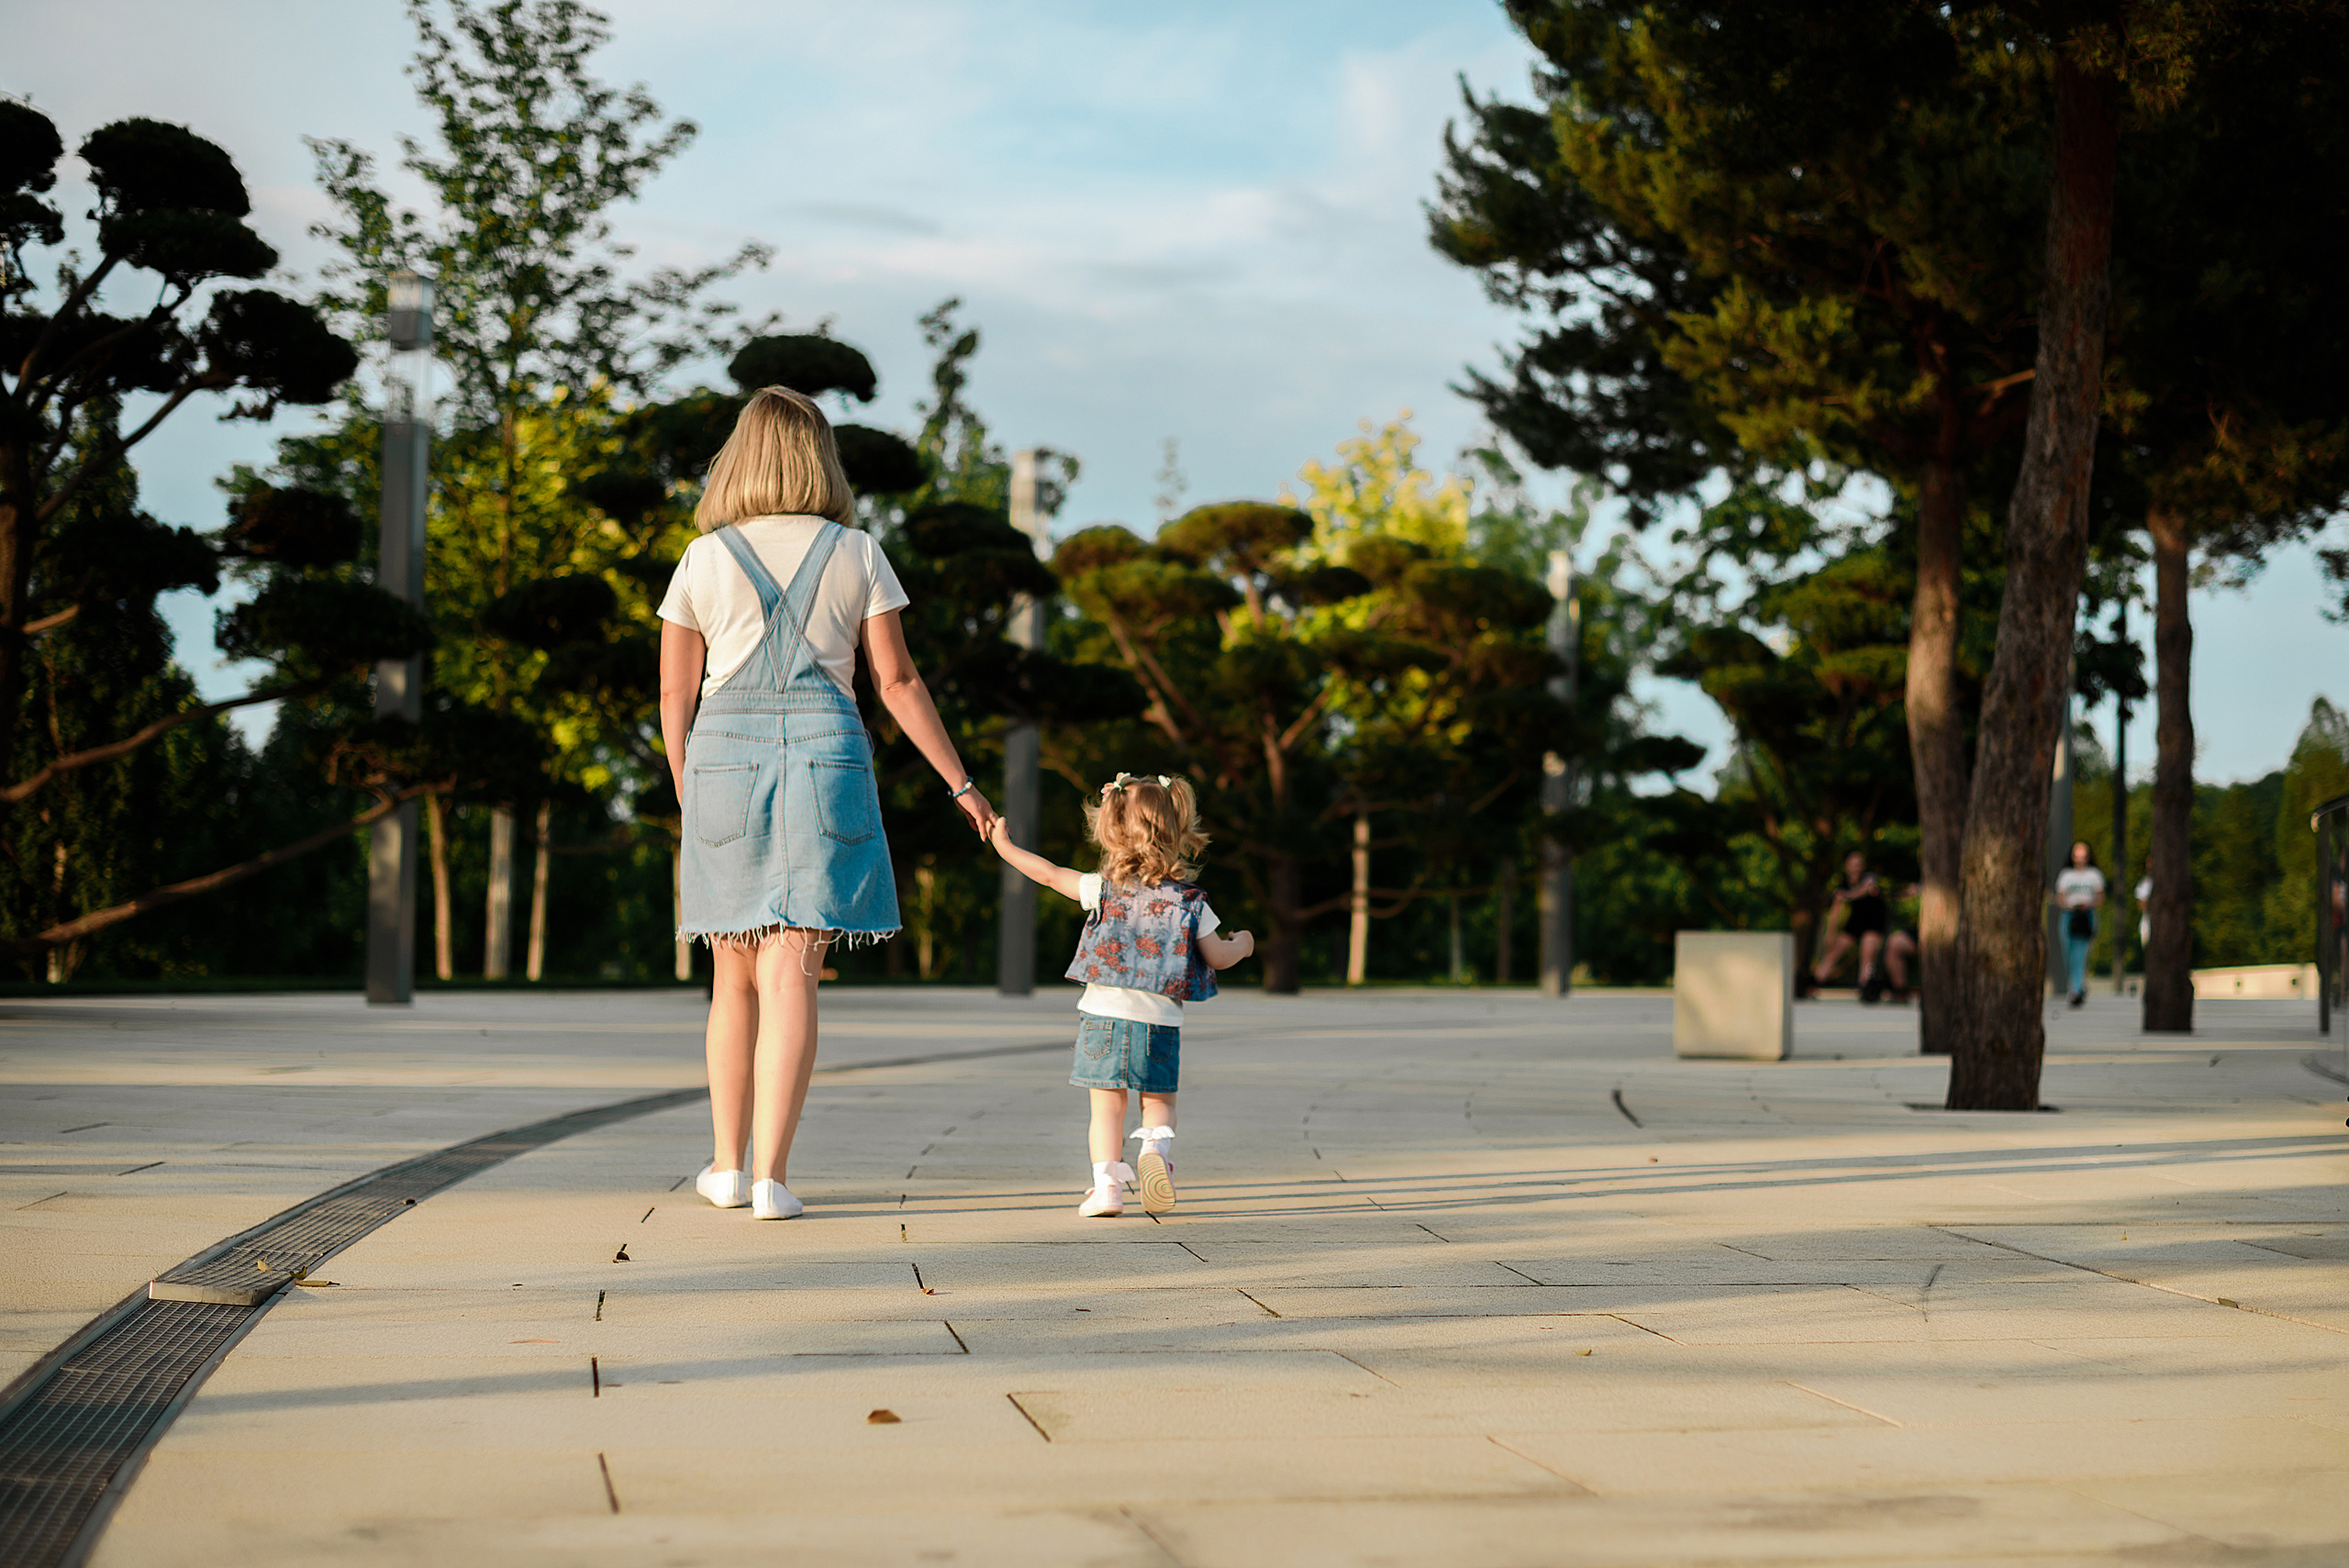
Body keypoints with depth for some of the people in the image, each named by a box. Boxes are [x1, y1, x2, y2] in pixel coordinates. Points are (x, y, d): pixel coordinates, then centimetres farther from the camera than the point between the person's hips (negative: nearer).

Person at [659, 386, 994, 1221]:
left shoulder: (704, 559, 6)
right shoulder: (856, 555, 4)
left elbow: (675, 694, 6)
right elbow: (897, 682, 2)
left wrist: (689, 798, 16)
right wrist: (960, 783, 8)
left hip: (724, 756, 1)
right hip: (824, 757, -1)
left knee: (735, 973, 14)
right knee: (791, 976, -4)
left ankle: (728, 1164, 21)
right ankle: (771, 1175, -12)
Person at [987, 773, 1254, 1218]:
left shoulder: (1103, 889, -2)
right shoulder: (1189, 902, -1)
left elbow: (1048, 873, 6)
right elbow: (1218, 957, 1)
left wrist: (1004, 845, 19)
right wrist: (1241, 944, 23)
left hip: (1105, 1014, 0)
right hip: (1160, 1020, 0)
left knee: (1107, 1106, 5)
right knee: (1159, 1101, 14)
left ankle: (1106, 1186, -3)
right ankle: (1154, 1146, -16)